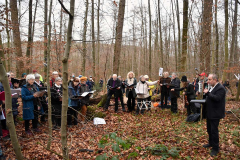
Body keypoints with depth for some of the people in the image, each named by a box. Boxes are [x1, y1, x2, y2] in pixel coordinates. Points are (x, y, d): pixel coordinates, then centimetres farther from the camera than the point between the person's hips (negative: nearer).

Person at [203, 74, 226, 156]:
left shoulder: (220, 88, -18)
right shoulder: (212, 88, 10)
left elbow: (217, 98, -31)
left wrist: (208, 93, -27)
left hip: (215, 114, -9)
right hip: (210, 113, 9)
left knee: (214, 131, -1)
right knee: (209, 129, 20)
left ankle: (215, 148, 13)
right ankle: (211, 143, 38)